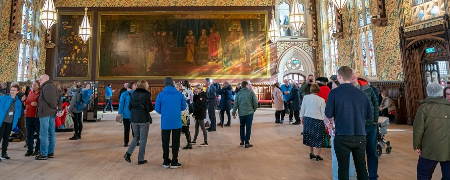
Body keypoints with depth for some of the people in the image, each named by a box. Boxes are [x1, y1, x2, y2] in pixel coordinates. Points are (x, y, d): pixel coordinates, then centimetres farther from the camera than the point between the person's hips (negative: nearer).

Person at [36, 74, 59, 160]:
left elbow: (49, 99, -19)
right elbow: (56, 99, 18)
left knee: (43, 134, -5)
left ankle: (44, 154, -1)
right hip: (52, 113, 10)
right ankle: (51, 152, 19)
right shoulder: (53, 86, 18)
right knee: (51, 133, 12)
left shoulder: (46, 87, -11)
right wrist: (55, 107, 6)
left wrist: (54, 106, -5)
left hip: (45, 113, -10)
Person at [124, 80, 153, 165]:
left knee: (136, 137, 21)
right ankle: (141, 159, 11)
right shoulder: (146, 94, -10)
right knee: (143, 139, 5)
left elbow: (130, 107, 8)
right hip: (144, 120, -5)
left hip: (134, 119, 5)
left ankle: (128, 153, 6)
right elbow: (149, 108, -13)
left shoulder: (133, 94, 5)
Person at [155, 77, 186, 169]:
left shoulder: (161, 94, -6)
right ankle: (174, 162, 14)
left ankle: (166, 162, 22)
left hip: (165, 123, 0)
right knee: (175, 142, 10)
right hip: (177, 122, 0)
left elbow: (157, 109, -4)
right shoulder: (179, 94, -4)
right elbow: (183, 107, 2)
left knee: (165, 142, 14)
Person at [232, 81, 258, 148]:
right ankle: (246, 143, 4)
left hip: (241, 113, 3)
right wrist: (254, 109, 11)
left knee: (242, 127, 18)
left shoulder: (238, 93, 3)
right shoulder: (251, 92, -4)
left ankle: (242, 141, 25)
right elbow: (255, 102, -6)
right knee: (248, 128, 3)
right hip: (249, 112, -3)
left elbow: (236, 104, 2)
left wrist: (234, 113, 7)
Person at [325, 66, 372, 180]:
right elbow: (369, 115, 8)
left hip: (342, 136, -3)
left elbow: (328, 114, -9)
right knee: (361, 168, 18)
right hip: (360, 136, 4)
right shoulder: (361, 94, 1)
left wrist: (330, 122, 13)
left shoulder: (334, 93, -9)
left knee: (343, 168, 9)